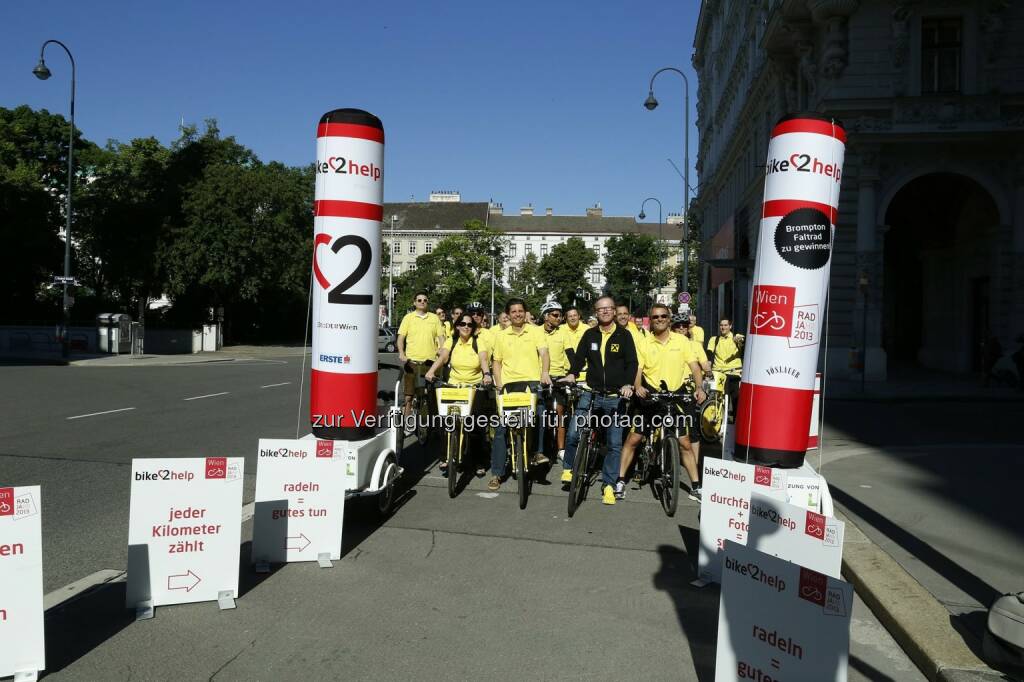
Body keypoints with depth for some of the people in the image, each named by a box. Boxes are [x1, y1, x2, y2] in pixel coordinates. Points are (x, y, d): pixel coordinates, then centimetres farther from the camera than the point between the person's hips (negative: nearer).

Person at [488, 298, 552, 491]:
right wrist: (499, 384, 2)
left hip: (532, 382, -2)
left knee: (538, 411, -32)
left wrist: (544, 372, -27)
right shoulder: (501, 336, 12)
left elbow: (544, 353, -8)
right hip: (508, 385, 2)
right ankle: (496, 473, 10)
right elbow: (496, 362, 16)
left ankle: (538, 452, -15)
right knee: (501, 429, 1)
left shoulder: (536, 331, 5)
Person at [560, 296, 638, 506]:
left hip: (615, 396, -1)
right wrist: (571, 374, -17)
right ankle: (568, 468, 15)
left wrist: (628, 384, -23)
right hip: (591, 394, 1)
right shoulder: (590, 335, 7)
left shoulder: (624, 335, 0)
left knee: (615, 443, 3)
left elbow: (632, 362, -6)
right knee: (573, 433, -11)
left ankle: (608, 485, 16)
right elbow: (580, 358, 4)